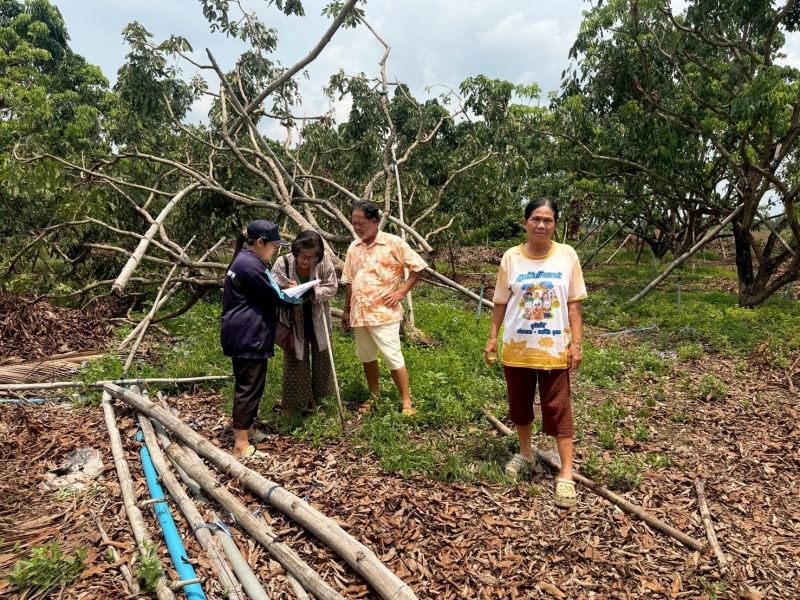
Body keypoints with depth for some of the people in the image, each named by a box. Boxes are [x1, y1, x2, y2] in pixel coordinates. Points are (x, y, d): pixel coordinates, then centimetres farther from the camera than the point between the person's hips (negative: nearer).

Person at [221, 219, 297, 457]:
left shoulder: (245, 260, 16)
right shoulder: (250, 264, -19)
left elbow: (263, 295, 18)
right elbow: (272, 297, -14)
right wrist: (297, 297, 1)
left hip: (243, 334, 11)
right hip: (247, 336, -11)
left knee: (247, 384, 20)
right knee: (249, 386, -6)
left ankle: (247, 429, 34)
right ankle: (241, 446, -1)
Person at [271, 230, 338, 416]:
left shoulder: (325, 262, -19)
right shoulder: (282, 263, -22)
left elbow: (333, 287, -14)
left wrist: (313, 291, -32)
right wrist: (285, 290, -41)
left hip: (319, 320, 2)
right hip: (294, 321, -2)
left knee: (321, 358, 16)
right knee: (295, 361, 7)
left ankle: (314, 396, 37)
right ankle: (289, 402, 21)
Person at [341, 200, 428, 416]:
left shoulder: (393, 243, -9)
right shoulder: (353, 248, 9)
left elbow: (418, 266, -6)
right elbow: (349, 281, 15)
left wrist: (401, 291, -11)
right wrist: (346, 310, 15)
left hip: (384, 313, -6)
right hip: (359, 314, 6)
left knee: (393, 357, -4)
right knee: (366, 357, 15)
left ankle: (406, 402, 8)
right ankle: (375, 396, 32)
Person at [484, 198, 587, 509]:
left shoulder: (567, 256, -4)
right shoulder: (511, 258, -3)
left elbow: (574, 304, -2)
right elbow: (501, 302, 4)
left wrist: (576, 343, -5)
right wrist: (492, 338, 1)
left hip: (554, 348, -2)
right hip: (517, 347, 2)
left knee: (558, 410, 2)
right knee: (519, 404, 16)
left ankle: (566, 475, 12)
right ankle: (525, 454, 38)